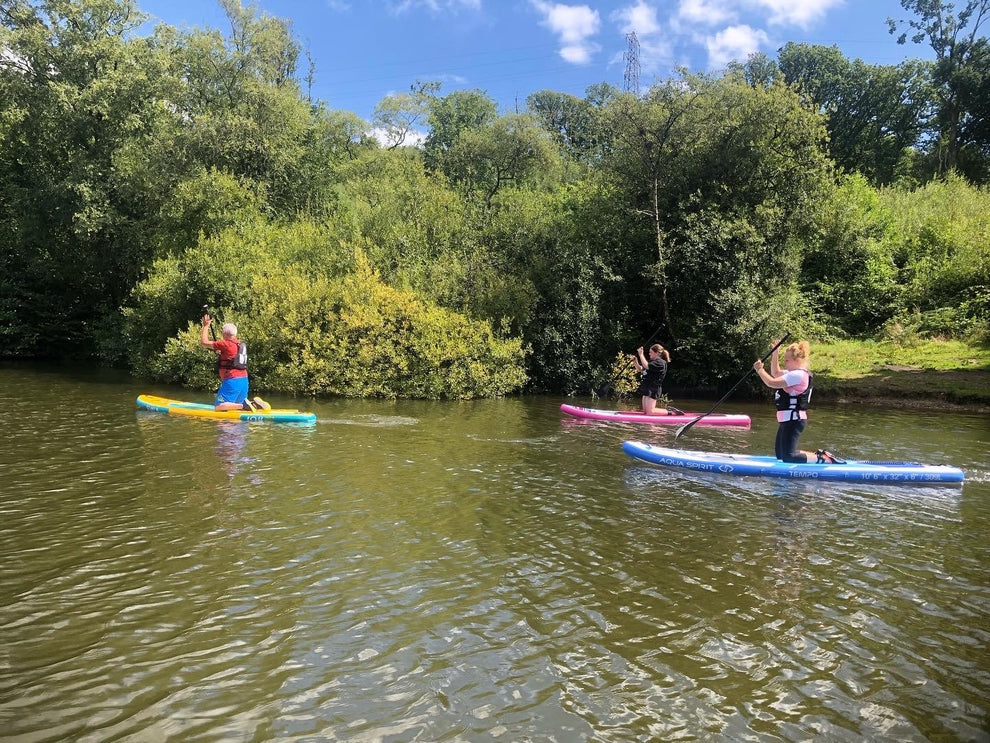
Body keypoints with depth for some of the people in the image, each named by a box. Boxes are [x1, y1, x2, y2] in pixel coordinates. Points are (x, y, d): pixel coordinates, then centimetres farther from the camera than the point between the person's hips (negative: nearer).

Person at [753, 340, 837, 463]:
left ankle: (822, 459, -6)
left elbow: (772, 383, -24)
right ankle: (818, 454, 17)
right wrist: (774, 353, 16)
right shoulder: (795, 373, 12)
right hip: (789, 420, 11)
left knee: (788, 457, -11)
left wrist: (760, 369, -12)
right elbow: (775, 373, 26)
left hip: (793, 421, -11)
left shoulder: (798, 375, -19)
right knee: (780, 455, 16)